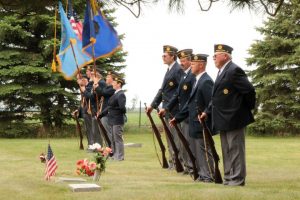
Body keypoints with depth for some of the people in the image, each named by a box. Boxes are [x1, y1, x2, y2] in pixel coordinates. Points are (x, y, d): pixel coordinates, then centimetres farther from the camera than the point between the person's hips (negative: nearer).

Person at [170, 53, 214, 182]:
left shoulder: (206, 82, -16)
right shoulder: (198, 81, 15)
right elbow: (190, 103, 19)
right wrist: (177, 118, 18)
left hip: (202, 125, -10)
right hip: (195, 125, 10)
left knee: (203, 150, -3)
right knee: (195, 151, 14)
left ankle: (208, 176, 4)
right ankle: (201, 174, 22)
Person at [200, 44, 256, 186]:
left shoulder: (234, 70, -16)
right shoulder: (222, 72, 15)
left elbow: (249, 90, -19)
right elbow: (217, 96, 19)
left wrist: (248, 108, -7)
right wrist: (207, 111, 10)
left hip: (234, 118, -10)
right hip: (224, 119, 10)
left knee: (235, 149, -3)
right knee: (227, 151, 15)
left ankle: (237, 179, 3)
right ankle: (228, 177, 23)